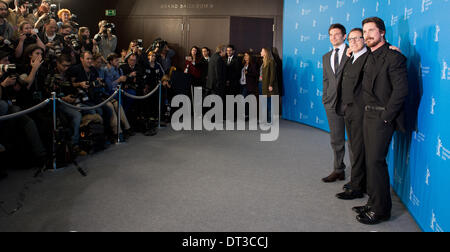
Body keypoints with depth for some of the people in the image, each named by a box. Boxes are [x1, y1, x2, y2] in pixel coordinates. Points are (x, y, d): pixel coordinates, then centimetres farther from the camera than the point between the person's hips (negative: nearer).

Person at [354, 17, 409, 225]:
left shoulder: (394, 57, -12)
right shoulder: (370, 57, 14)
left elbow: (401, 90, -18)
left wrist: (385, 117, -17)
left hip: (382, 117, -8)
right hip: (369, 115, 9)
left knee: (376, 161, -6)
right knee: (371, 160, 13)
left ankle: (381, 210, 6)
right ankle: (373, 202, 25)